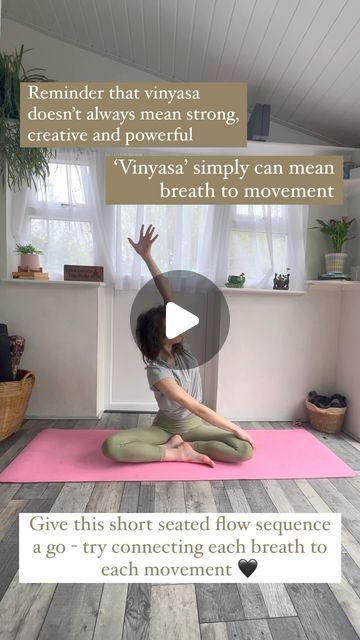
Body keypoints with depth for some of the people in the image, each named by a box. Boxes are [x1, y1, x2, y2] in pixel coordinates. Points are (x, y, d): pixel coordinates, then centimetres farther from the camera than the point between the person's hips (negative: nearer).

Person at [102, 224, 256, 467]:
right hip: (165, 427, -4)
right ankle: (180, 452, -20)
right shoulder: (157, 371, -25)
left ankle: (178, 445, -8)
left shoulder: (181, 346, -10)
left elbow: (170, 299, -18)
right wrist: (237, 429, -26)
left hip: (194, 426, 4)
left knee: (246, 450, -21)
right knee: (111, 446, -30)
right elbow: (197, 408, -28)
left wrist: (148, 257, -22)